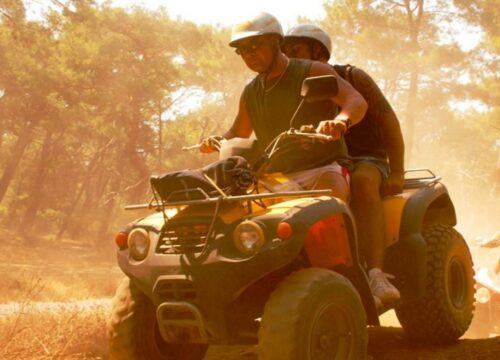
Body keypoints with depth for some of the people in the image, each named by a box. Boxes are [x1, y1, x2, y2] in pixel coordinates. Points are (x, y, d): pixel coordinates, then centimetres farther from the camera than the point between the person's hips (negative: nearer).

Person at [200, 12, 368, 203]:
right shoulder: (250, 93, 15)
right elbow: (238, 134, 30)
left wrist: (340, 122, -41)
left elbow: (357, 101, -17)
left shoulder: (312, 72, -3)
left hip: (324, 168, -5)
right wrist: (216, 143, 5)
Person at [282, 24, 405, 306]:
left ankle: (376, 276, -48)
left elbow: (388, 120, -6)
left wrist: (397, 172, -16)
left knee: (362, 182, -40)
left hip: (367, 161, -4)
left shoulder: (351, 78, -3)